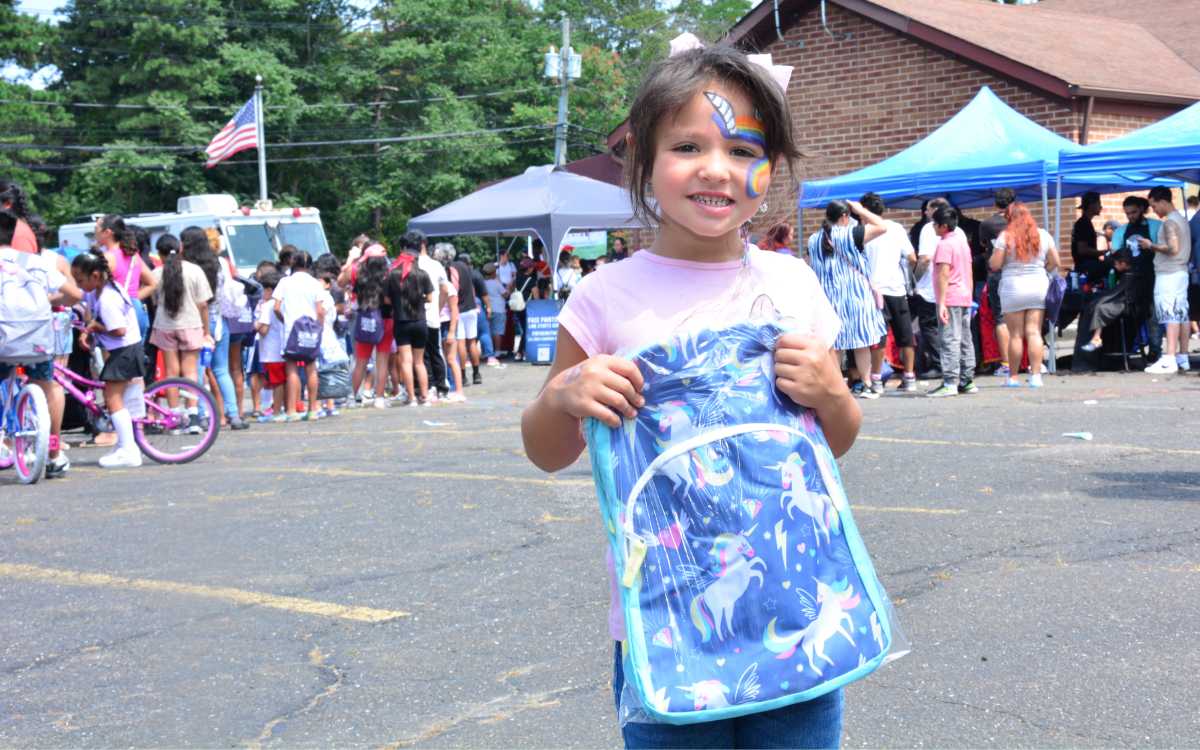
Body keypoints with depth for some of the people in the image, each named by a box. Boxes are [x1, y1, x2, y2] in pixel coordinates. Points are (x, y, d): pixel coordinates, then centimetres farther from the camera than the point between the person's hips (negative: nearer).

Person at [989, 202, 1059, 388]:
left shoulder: (1005, 236, -5)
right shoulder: (1043, 235, 6)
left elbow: (995, 265, -8)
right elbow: (1055, 262, 6)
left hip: (1013, 288, -3)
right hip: (1038, 286, 3)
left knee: (1016, 334, 2)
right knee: (1034, 332, 2)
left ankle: (1012, 377, 8)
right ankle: (1035, 375, -4)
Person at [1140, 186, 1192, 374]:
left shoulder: (1170, 222, -13)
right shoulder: (1181, 219, 16)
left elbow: (1173, 248, -22)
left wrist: (1151, 246, -10)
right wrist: (1153, 247, 16)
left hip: (1168, 274, -10)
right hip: (1181, 272, 10)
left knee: (1170, 316, -12)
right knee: (1182, 314, 9)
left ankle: (1169, 359, -17)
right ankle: (1183, 358, 12)